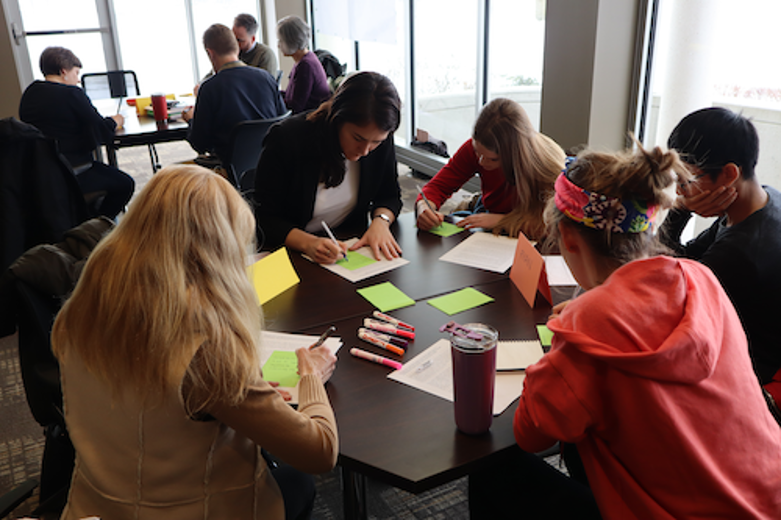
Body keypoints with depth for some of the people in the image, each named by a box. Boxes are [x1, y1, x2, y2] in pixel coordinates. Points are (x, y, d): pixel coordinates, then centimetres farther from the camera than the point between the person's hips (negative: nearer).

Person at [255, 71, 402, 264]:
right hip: (292, 252, -2)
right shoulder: (285, 139, -19)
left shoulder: (380, 139, -8)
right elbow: (265, 217, -14)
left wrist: (381, 221, -15)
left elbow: (390, 196, 8)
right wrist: (308, 243, -32)